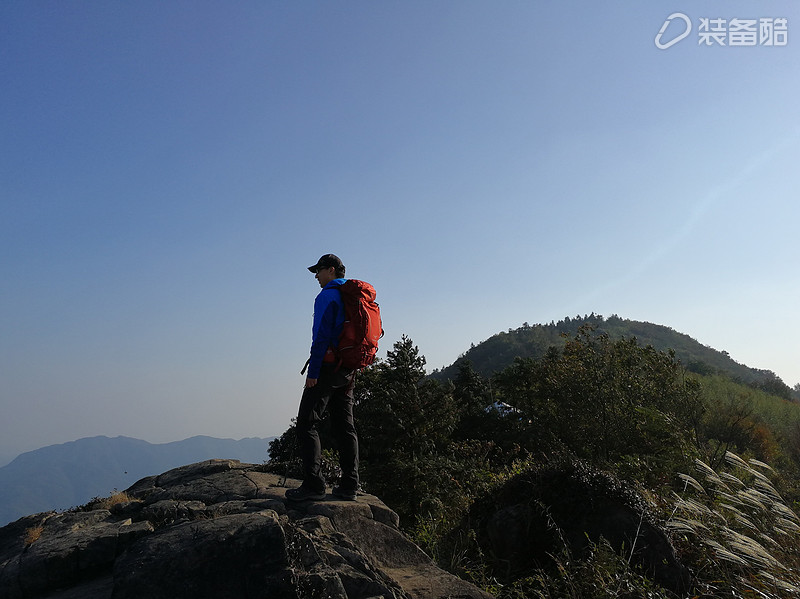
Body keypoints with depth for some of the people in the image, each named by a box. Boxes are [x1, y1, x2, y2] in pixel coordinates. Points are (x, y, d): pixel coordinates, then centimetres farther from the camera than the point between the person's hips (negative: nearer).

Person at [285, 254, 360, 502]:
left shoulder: (328, 296, -8)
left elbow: (321, 336, -17)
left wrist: (313, 372, -17)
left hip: (328, 367, -9)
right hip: (347, 370, 9)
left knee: (306, 423, -5)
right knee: (345, 426, 9)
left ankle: (313, 484, -9)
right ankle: (349, 486, 10)